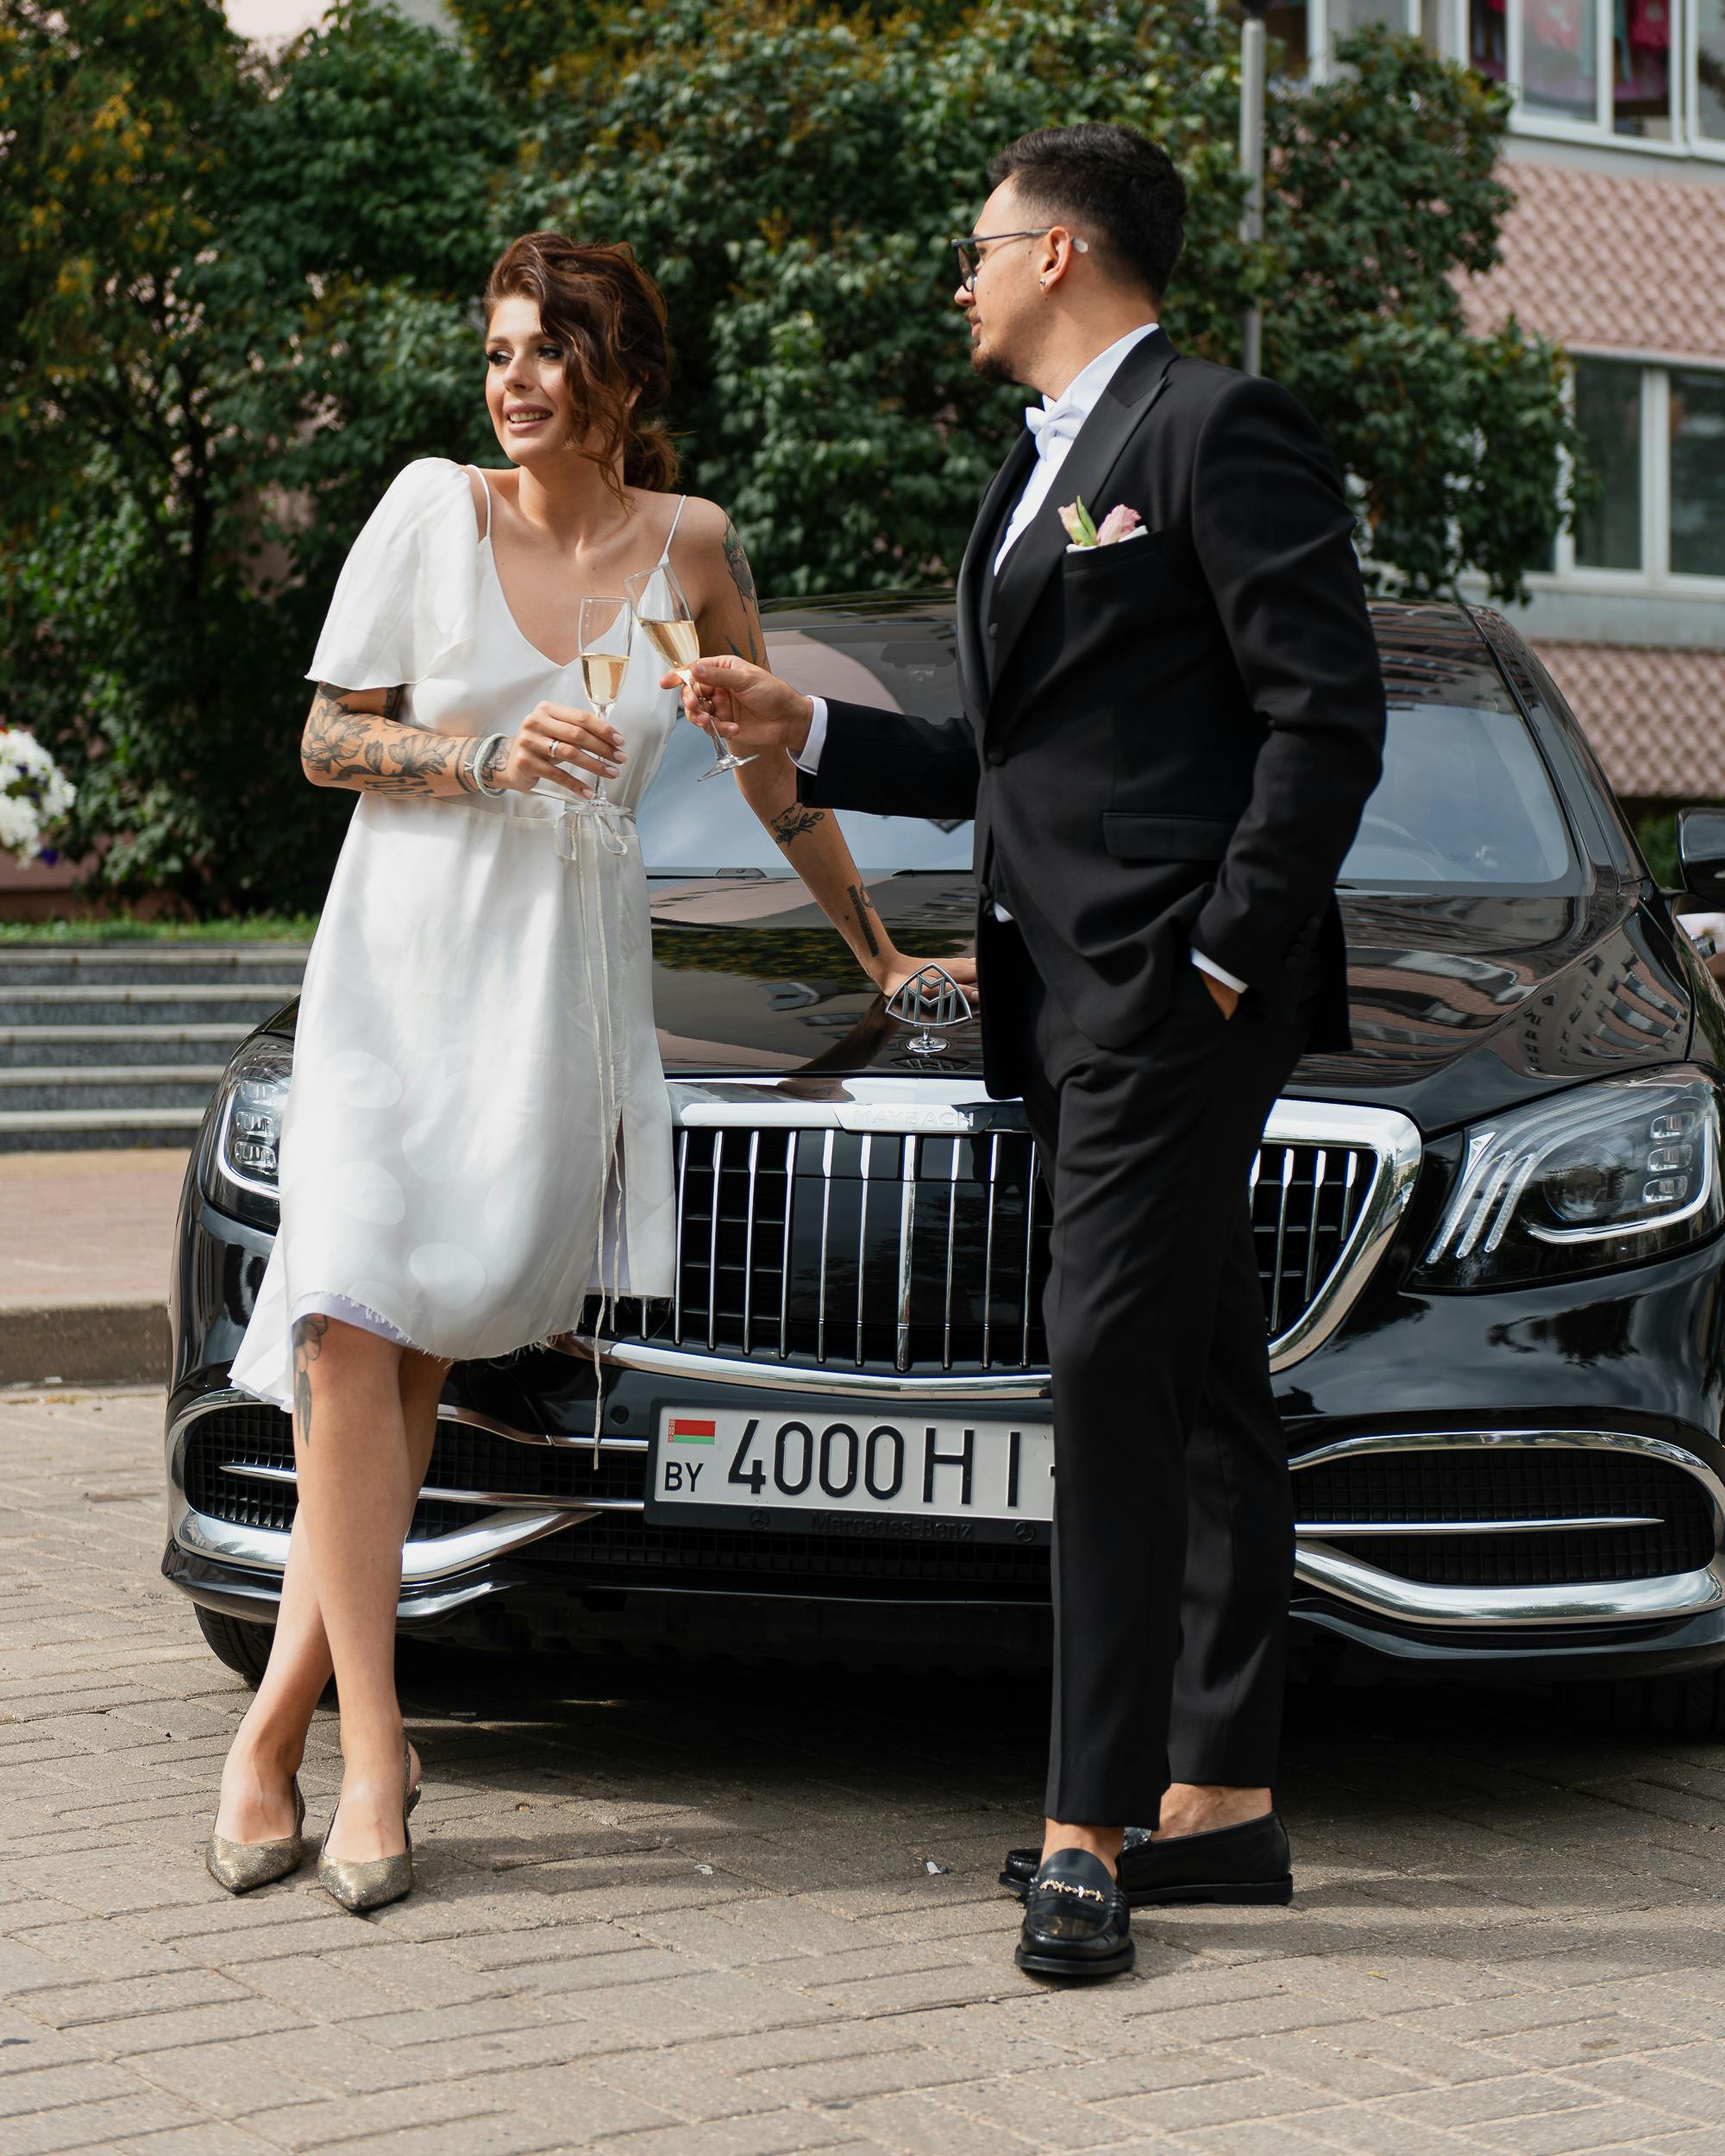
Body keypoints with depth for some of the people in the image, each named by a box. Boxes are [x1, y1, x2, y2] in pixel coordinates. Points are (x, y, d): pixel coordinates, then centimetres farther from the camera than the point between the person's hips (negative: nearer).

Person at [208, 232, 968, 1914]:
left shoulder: (690, 546, 7)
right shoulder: (434, 507, 2)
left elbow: (773, 768, 18)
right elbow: (327, 743, 5)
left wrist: (881, 953, 23)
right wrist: (491, 753, -12)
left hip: (568, 979, 1)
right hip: (404, 954, -1)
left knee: (411, 1345, -10)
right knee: (356, 1327, -16)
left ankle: (280, 1724, -5)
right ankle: (369, 1743, -14)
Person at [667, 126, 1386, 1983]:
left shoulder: (1221, 432, -7)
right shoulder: (1040, 472, 23)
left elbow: (1327, 715, -13)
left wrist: (1226, 955, -17)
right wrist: (807, 736, 17)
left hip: (1176, 993, -9)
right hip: (1070, 997, 9)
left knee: (1111, 1373, -13)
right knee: (1198, 1390, 11)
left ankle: (1093, 1826, -10)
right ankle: (1220, 1799, 16)